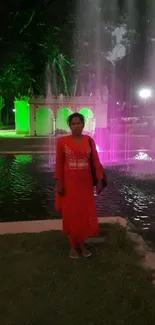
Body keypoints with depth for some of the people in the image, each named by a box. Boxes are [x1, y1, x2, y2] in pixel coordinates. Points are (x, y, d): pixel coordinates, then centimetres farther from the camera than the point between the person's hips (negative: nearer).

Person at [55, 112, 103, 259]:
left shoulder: (89, 140, -1)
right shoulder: (62, 141, -5)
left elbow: (96, 162, 1)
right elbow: (59, 163, -3)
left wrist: (99, 180, -3)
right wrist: (59, 183, -7)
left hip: (85, 183, 2)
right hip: (69, 183, -2)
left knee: (86, 213, 9)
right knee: (71, 213, 8)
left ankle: (82, 244, 27)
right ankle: (73, 245, 25)